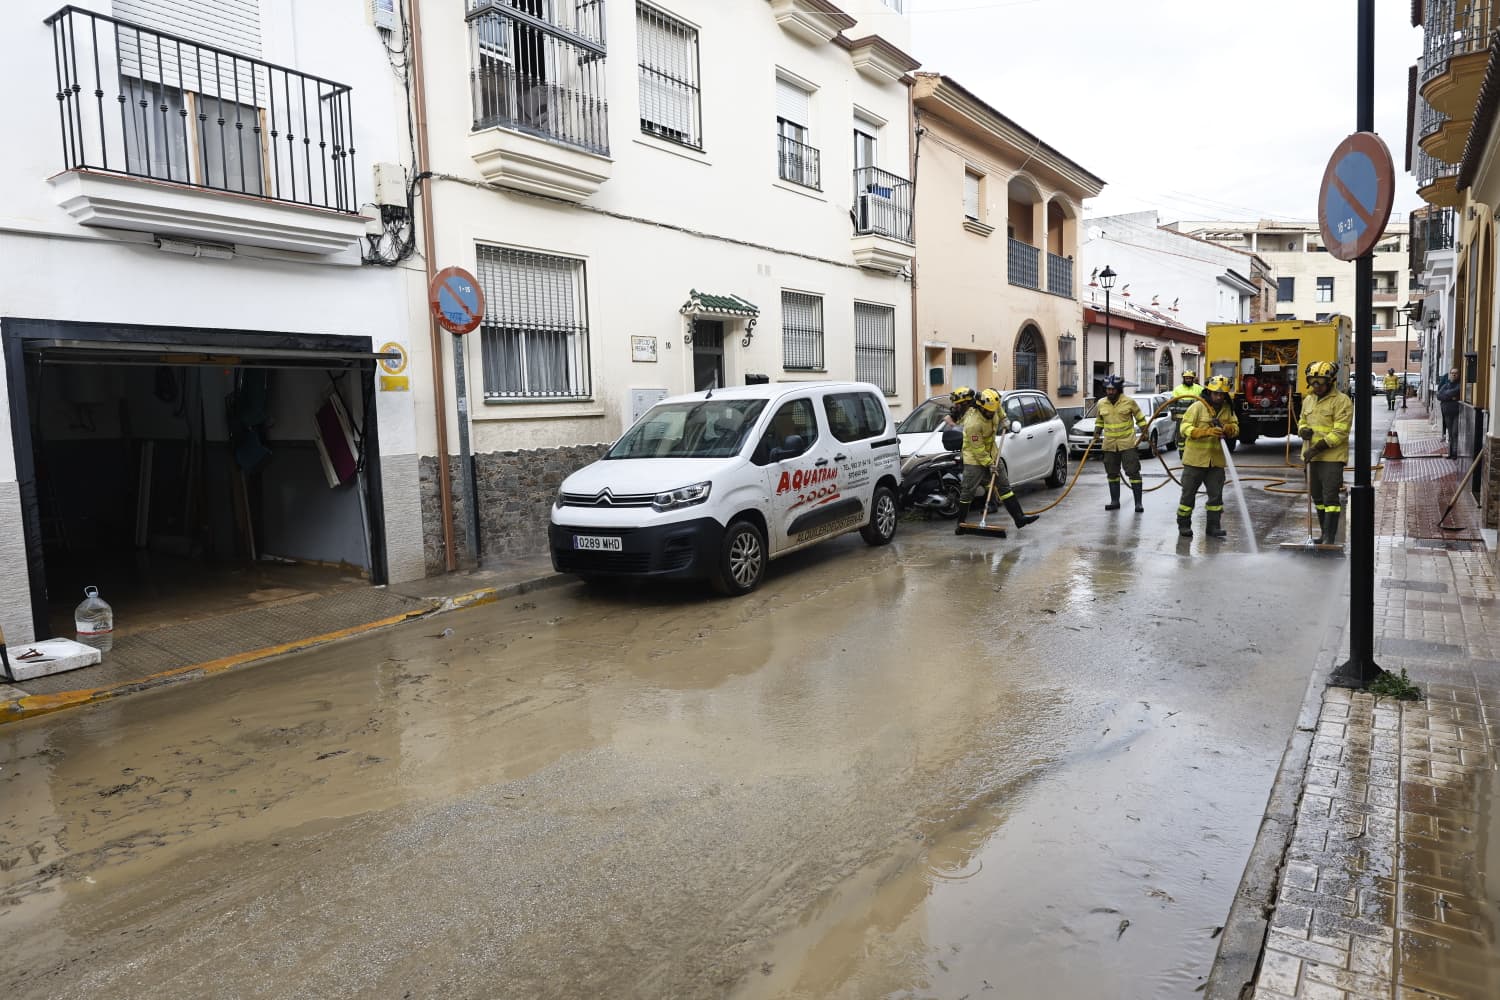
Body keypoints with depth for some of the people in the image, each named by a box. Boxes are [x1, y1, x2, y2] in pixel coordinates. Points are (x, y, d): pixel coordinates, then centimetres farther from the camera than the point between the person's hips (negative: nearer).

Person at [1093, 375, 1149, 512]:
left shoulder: (1129, 402, -5)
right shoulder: (1101, 404, 5)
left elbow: (1140, 419, 4)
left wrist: (1144, 433, -4)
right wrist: (1096, 434, 9)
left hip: (1128, 443, -4)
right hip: (1109, 444, 4)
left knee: (1133, 472, -5)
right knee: (1112, 473, 10)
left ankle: (1138, 503, -2)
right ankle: (1115, 501, 21)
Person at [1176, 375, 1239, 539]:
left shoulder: (1227, 409, 5)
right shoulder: (1197, 407, -11)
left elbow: (1235, 428, 8)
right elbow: (1185, 428, -17)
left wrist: (1227, 428, -15)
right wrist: (1207, 431, -29)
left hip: (1216, 460, 5)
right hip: (1195, 459, -4)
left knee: (1216, 494, 7)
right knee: (1188, 493, 5)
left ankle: (1214, 525, 17)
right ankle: (1184, 524, 16)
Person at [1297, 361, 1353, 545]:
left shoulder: (1342, 401, -9)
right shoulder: (1308, 400, 13)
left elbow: (1340, 432, -16)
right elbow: (1302, 421, 25)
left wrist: (1316, 448, -21)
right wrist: (1303, 430, 0)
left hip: (1332, 457, -7)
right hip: (1311, 457, 7)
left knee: (1330, 497, -9)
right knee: (1317, 497, 13)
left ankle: (1330, 538, -8)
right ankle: (1325, 533, 24)